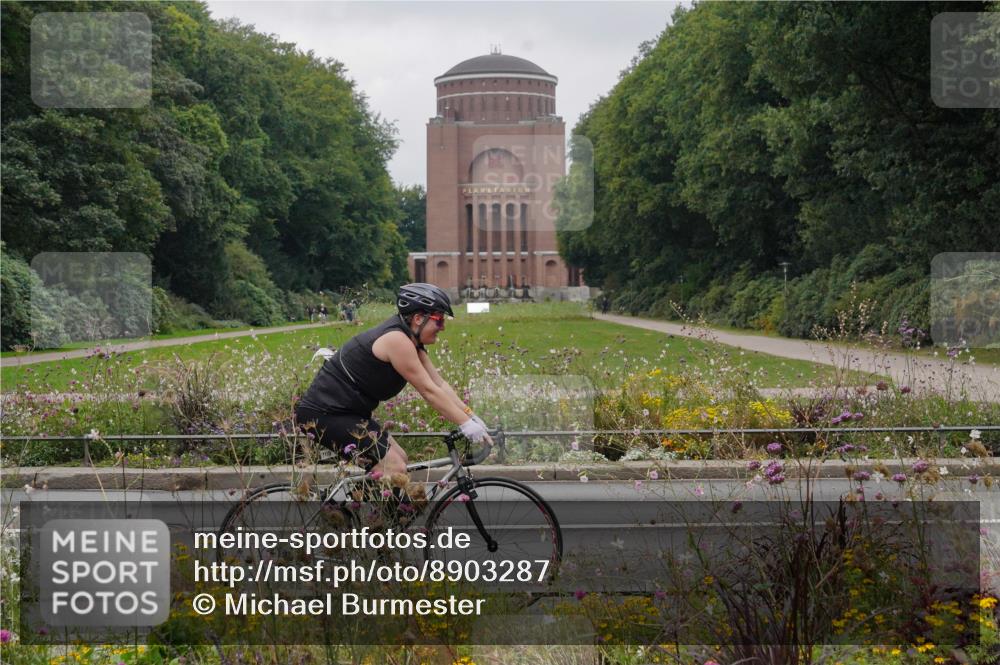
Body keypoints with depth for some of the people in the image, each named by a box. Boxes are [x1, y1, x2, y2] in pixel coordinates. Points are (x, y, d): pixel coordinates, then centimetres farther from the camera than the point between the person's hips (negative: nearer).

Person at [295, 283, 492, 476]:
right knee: (394, 468, -16)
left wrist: (471, 416, 2)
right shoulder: (396, 340, -21)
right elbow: (429, 391, -21)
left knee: (400, 460, 13)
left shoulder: (411, 343, 10)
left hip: (349, 413, 11)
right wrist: (466, 424, -18)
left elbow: (440, 384, 9)